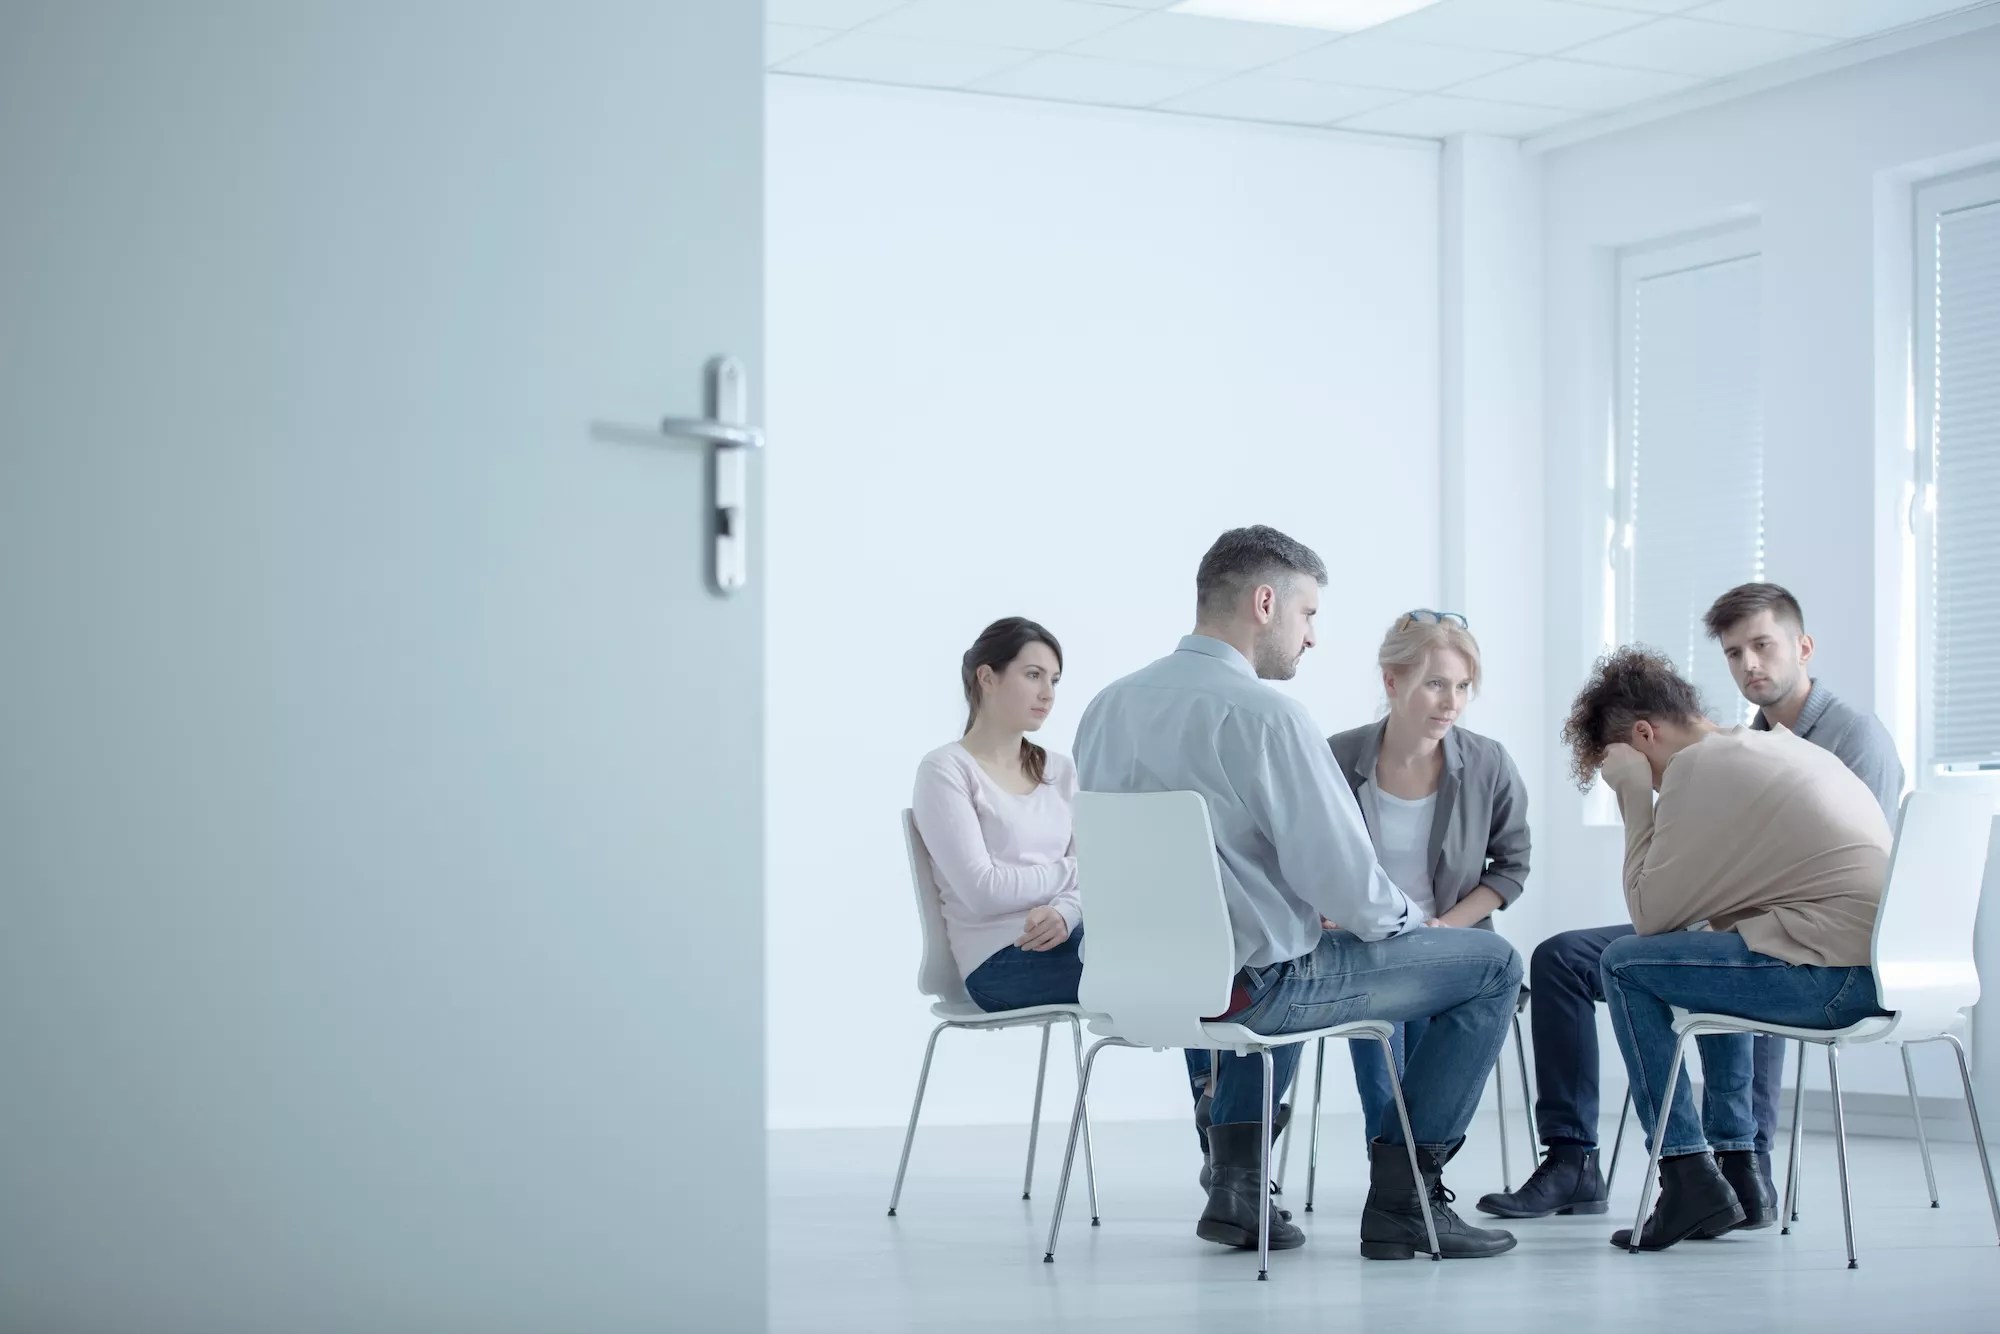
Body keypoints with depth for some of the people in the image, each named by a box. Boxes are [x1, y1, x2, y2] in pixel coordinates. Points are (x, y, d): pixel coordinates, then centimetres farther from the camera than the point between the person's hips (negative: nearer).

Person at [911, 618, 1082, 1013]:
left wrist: (1065, 912, -14)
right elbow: (983, 890, -12)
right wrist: (1072, 872, -3)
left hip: (1063, 939, 6)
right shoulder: (945, 771, -2)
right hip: (1000, 959, -6)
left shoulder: (1059, 771, 18)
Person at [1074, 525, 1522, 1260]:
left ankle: (1234, 1180, 29)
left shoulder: (1109, 704, 5)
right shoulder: (1262, 712, -18)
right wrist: (1409, 919, 4)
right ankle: (1402, 1199, 10)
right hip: (1245, 988, -8)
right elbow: (1345, 880, -19)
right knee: (1493, 964, 7)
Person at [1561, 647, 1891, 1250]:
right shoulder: (1782, 745, 21)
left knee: (1625, 963, 3)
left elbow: (1650, 915, -5)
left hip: (1833, 976, -10)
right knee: (1717, 955, 33)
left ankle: (1689, 1177, 2)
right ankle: (1735, 1165, 30)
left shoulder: (1700, 767, -7)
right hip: (1886, 967, 10)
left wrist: (1633, 793, 2)